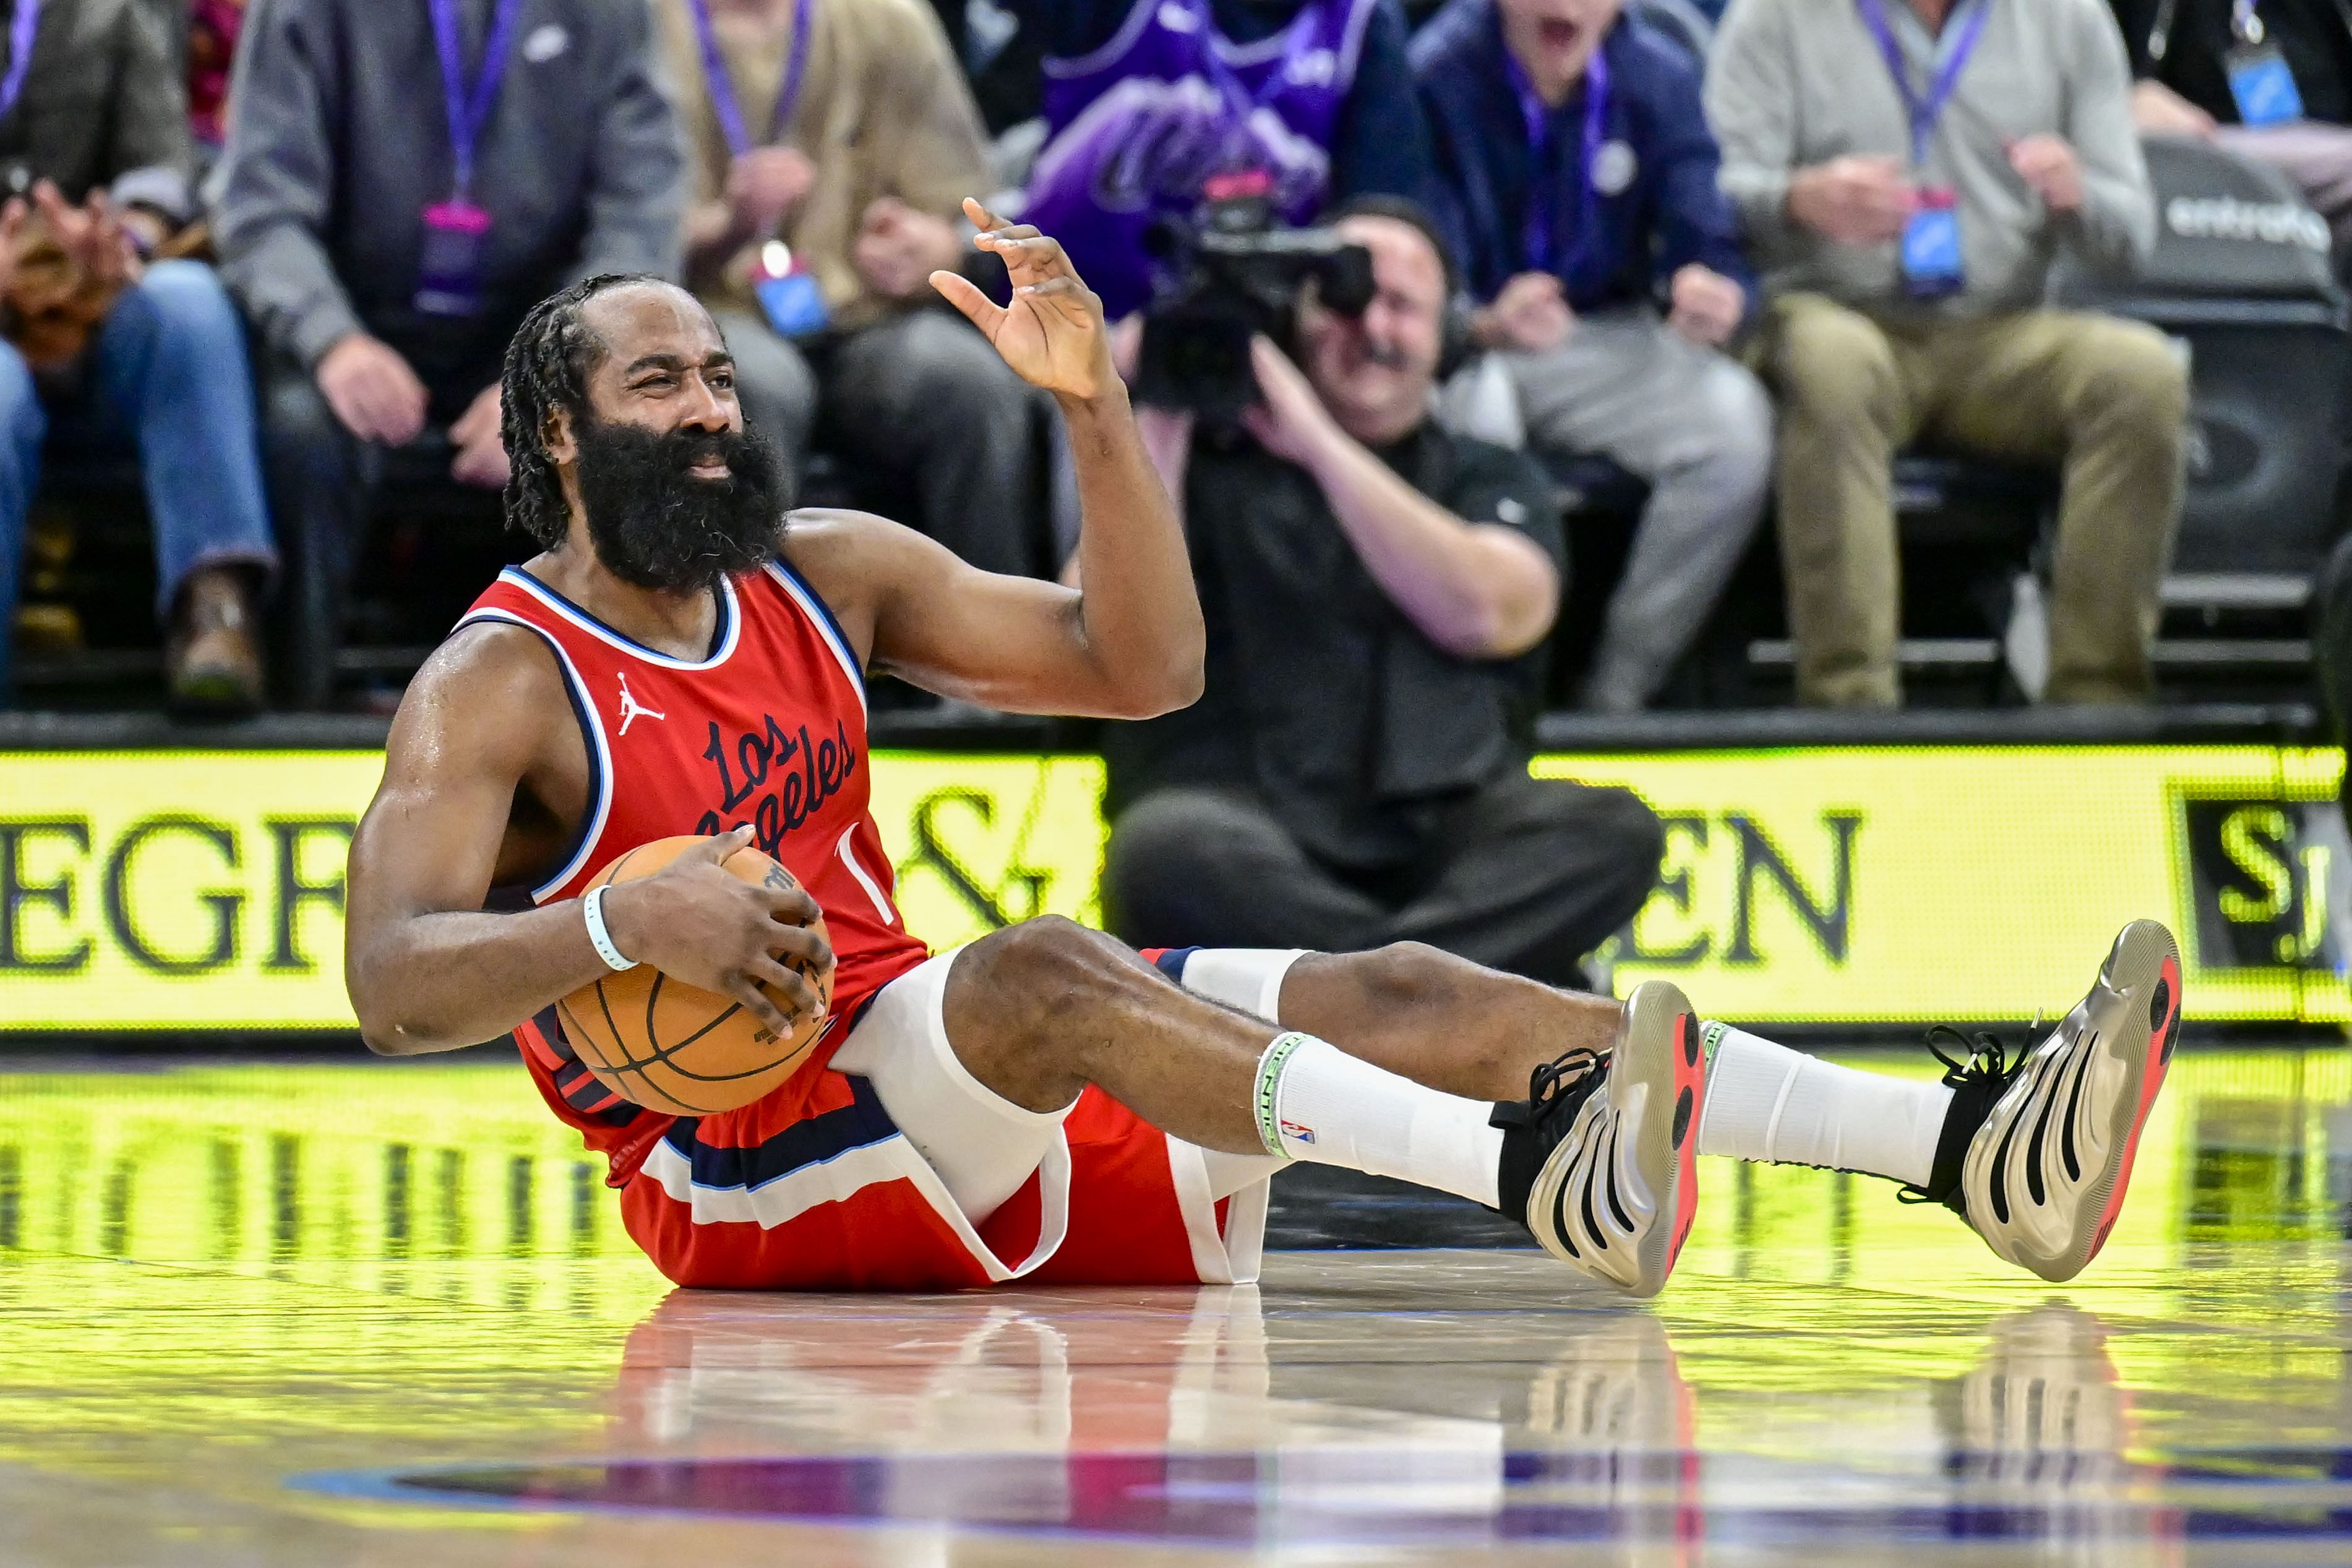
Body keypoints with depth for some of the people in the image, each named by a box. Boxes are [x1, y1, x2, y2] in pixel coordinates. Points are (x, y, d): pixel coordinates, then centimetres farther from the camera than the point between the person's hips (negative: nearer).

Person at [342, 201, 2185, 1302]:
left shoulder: (824, 574, 15)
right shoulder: (494, 690, -4)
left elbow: (1143, 666, 13)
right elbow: (391, 984, -18)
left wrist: (1095, 408, 0)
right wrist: (622, 923, -34)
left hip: (946, 1100, 7)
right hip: (738, 1165, -7)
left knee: (1394, 995, -10)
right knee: (1044, 970, -36)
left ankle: (1978, 1152, -24)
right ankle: (1540, 1177, -60)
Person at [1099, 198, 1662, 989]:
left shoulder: (1491, 478, 21)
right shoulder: (1208, 458, 17)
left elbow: (1492, 614, -2)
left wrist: (1318, 443, -4)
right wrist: (1159, 419, -4)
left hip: (1441, 833, 2)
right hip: (1242, 818, -2)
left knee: (1615, 831, -29)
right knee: (1168, 851, -37)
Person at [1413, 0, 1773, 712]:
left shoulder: (1661, 79, -5)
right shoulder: (1437, 74, -16)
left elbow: (1709, 245, -8)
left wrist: (1715, 296, -34)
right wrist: (1488, 325, -43)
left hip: (1608, 341, 4)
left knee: (1736, 424, -25)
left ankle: (1614, 699, -12)